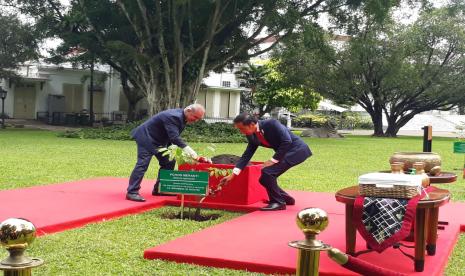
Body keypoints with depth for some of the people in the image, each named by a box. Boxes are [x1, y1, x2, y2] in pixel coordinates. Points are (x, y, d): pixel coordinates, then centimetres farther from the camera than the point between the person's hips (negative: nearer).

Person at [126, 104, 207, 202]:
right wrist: (193, 154, -43)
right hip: (146, 138, -10)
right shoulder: (173, 116, -31)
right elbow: (175, 138, -39)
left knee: (168, 162, 10)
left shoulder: (181, 116, 0)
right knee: (143, 164, -16)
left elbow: (175, 137, 13)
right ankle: (132, 192, -14)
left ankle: (159, 189, 18)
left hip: (159, 140, 11)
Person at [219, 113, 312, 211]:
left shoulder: (271, 124, -22)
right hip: (284, 153, 9)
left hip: (297, 150, -9)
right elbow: (246, 155, 6)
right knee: (264, 178, 4)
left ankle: (278, 202, -8)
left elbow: (287, 141, -26)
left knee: (267, 172, -22)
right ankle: (286, 199, 22)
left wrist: (273, 160, -24)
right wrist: (232, 175, 0)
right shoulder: (252, 136, 1)